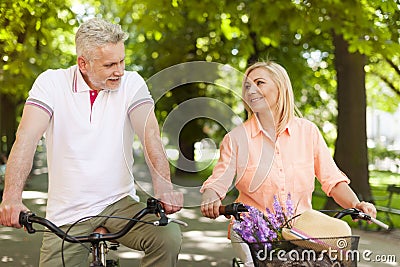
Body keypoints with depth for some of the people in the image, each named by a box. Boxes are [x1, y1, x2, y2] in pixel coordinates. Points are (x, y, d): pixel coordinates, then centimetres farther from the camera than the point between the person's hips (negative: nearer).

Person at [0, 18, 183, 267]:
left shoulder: (132, 83, -1)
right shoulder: (51, 83, -3)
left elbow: (150, 132, -15)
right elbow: (27, 137, -15)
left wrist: (163, 185, -33)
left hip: (119, 203, 0)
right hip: (66, 214, 0)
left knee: (169, 237, -23)